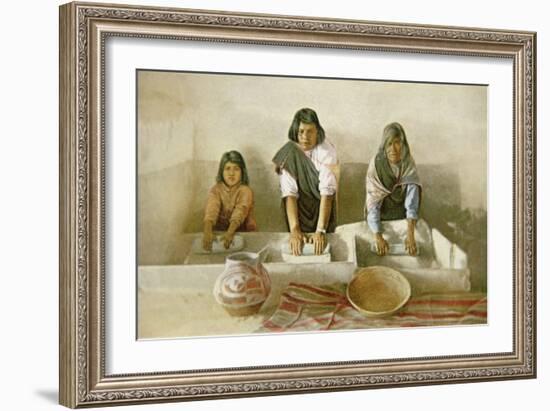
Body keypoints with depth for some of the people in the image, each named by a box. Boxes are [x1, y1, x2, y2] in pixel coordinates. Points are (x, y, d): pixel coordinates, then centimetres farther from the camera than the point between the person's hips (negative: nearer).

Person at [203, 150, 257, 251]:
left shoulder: (246, 191, -9)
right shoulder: (216, 190, -3)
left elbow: (240, 212, -27)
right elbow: (211, 210, -23)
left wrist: (230, 232, -46)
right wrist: (208, 231, -43)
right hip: (220, 233, 2)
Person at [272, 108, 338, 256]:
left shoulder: (327, 150, -22)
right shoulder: (288, 153, -18)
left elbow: (327, 192, -30)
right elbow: (289, 193, -26)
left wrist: (321, 231, -38)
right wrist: (294, 229, -38)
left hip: (322, 210, -1)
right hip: (298, 210, 1)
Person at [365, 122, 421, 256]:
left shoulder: (408, 163, -13)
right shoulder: (376, 164, -18)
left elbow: (412, 200, -21)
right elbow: (372, 202, -23)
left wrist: (410, 234, -34)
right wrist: (378, 237, -36)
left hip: (402, 218, 2)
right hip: (381, 217, -2)